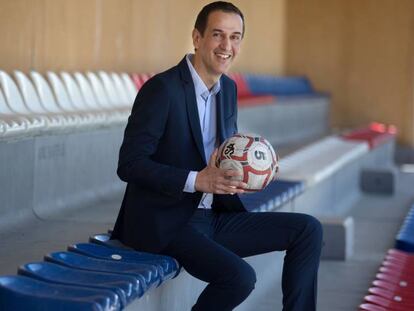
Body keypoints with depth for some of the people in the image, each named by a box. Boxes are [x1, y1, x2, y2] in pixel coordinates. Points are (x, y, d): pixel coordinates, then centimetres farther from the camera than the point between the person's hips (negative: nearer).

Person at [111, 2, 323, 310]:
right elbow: (129, 164, -18)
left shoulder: (228, 88, 10)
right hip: (166, 224, -8)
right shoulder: (162, 88, -15)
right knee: (240, 276, -29)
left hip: (213, 217, 8)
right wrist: (197, 180, -26)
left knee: (308, 230, 0)